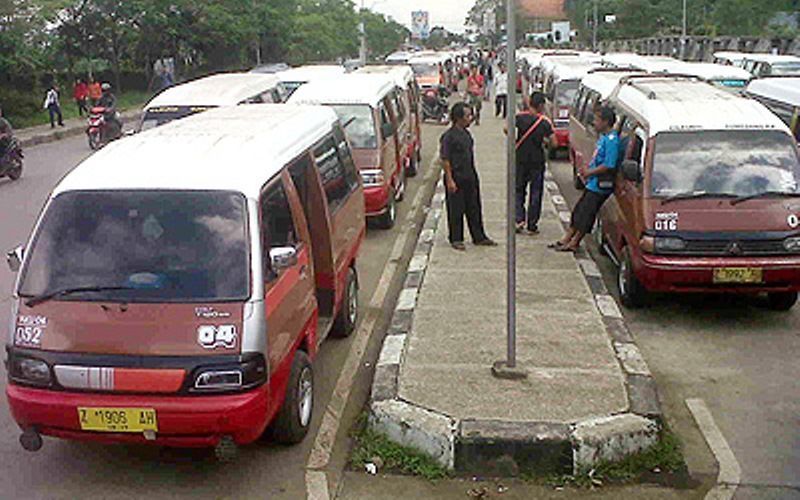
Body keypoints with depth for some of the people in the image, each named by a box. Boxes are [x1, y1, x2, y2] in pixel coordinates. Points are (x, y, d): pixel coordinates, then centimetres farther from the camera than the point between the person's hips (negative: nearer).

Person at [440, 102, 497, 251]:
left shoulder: (466, 133, 10)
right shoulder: (449, 136, -15)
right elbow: (445, 159, -16)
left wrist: (473, 175, 18)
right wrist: (449, 180, -19)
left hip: (469, 177, 8)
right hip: (456, 178, -8)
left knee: (474, 208, 13)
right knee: (456, 210, 2)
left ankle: (479, 237, 22)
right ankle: (456, 239, 14)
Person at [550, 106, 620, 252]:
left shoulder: (611, 140, -19)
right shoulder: (603, 137, 12)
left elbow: (609, 165, -24)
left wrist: (589, 172, -16)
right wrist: (587, 167, 7)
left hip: (600, 185, -10)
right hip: (593, 183, 10)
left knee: (586, 214, -3)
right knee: (578, 211, 14)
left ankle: (573, 243, 6)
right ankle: (566, 239, 23)